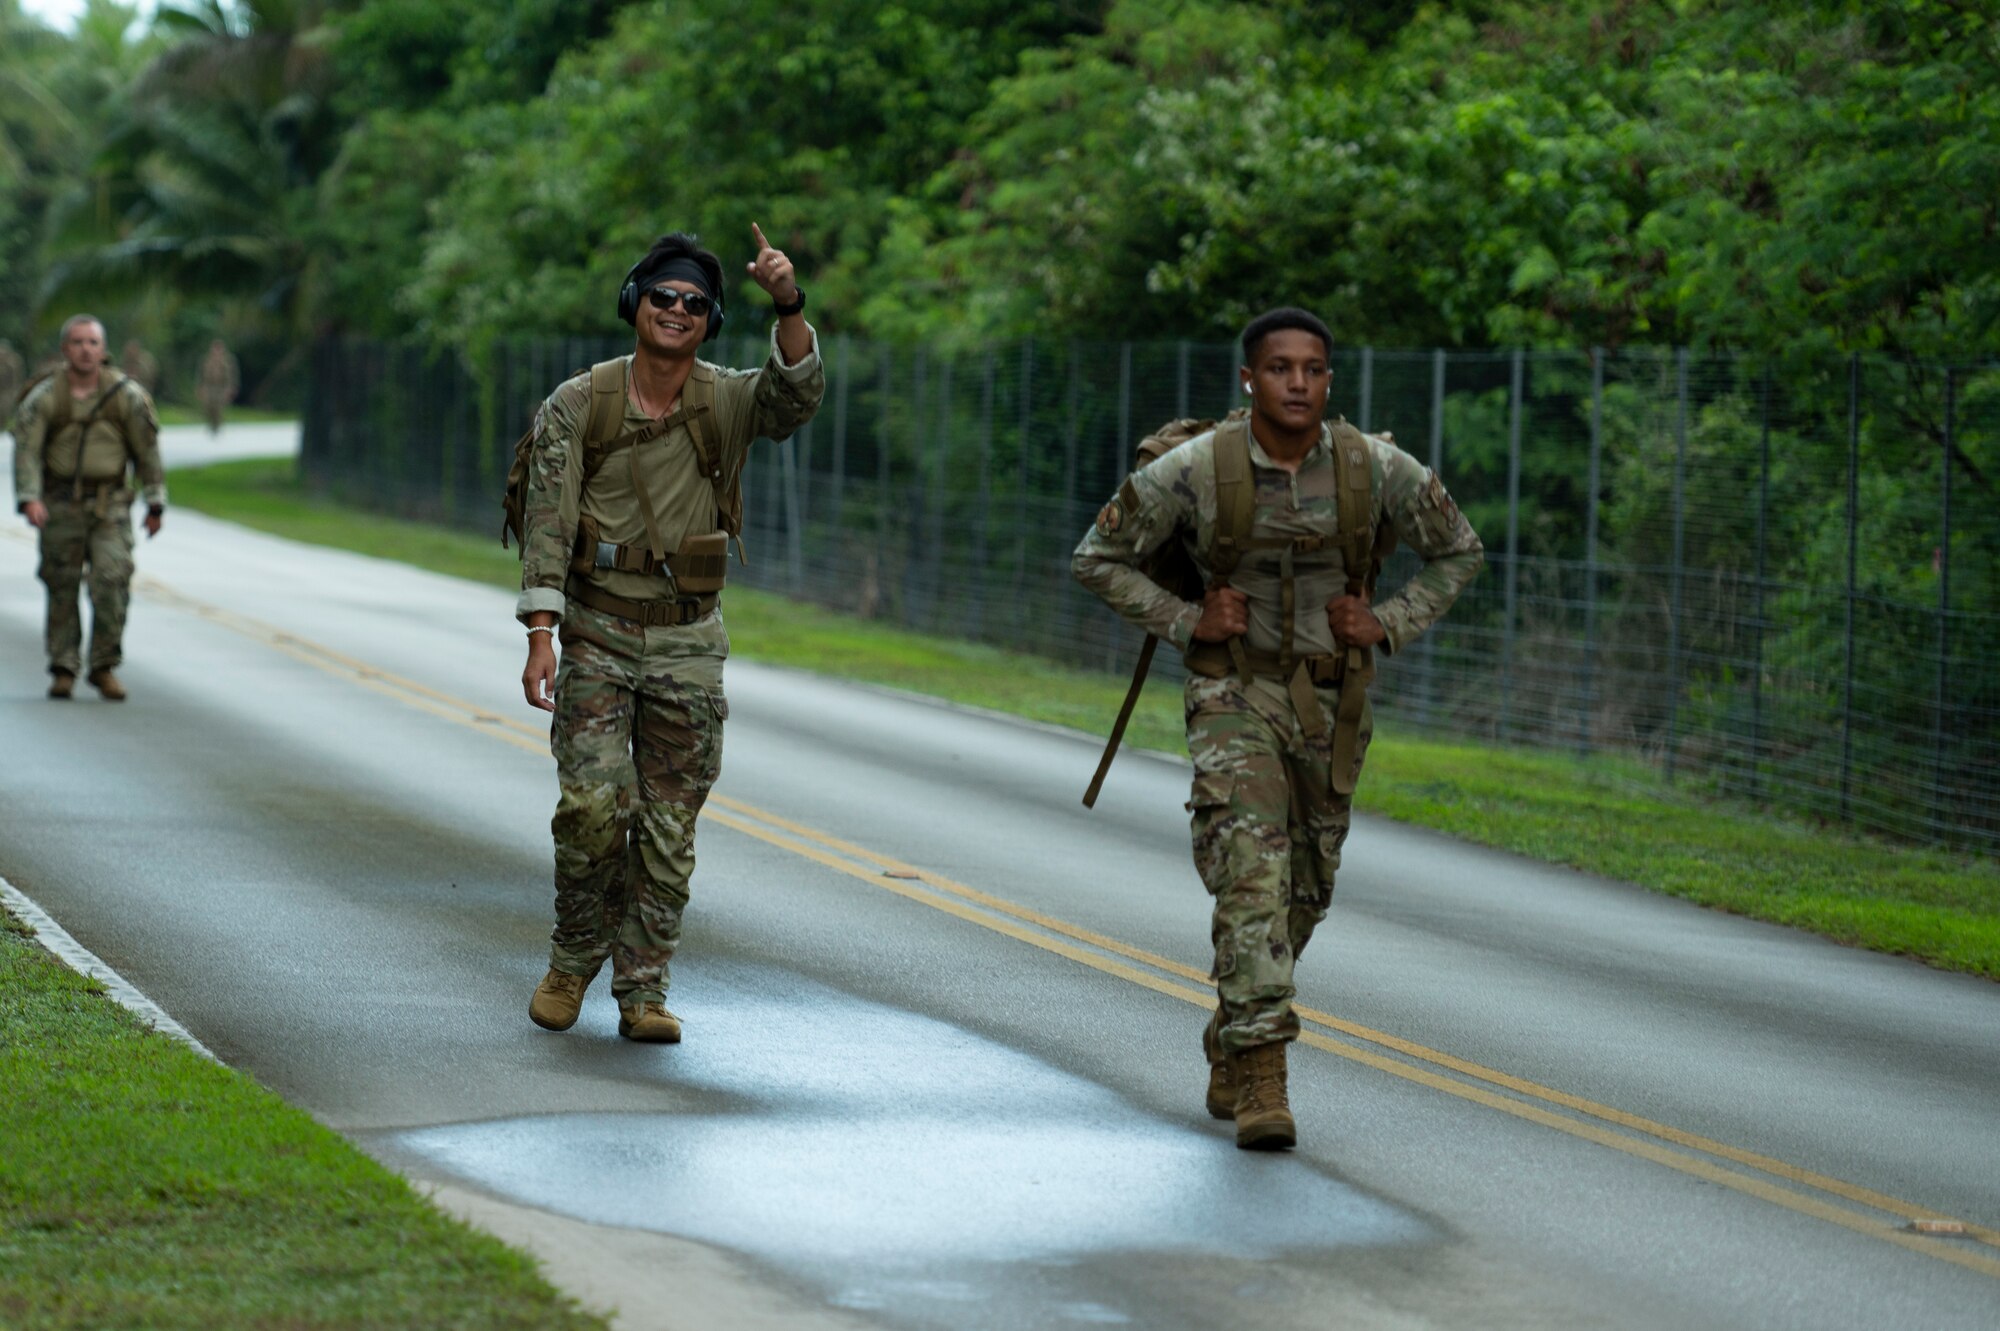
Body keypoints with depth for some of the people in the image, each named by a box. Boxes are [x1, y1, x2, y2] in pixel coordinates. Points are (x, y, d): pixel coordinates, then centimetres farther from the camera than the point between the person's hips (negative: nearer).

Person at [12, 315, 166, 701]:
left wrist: (155, 504, 4)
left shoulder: (126, 394, -3)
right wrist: (29, 499, -28)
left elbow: (147, 449, 4)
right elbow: (26, 449, -14)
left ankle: (104, 667, -1)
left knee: (112, 581, -12)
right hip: (60, 505, 0)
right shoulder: (44, 398, -5)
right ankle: (63, 670, 13)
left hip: (110, 506, 0)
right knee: (62, 588, 3)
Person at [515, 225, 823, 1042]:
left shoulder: (727, 402, 1)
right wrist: (541, 641, -16)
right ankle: (573, 960, 9)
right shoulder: (578, 407, -4)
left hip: (689, 644, 2)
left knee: (668, 830, 2)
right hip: (597, 636, -2)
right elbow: (548, 527, -8)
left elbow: (797, 395, -21)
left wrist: (789, 305, -37)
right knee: (593, 805, -14)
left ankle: (642, 991, 10)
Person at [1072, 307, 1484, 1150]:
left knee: (1302, 890, 13)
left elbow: (1458, 553, 7)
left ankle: (1230, 1056, 34)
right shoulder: (1196, 470, -13)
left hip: (1333, 700, 3)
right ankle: (1261, 1080, -23)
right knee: (1251, 868, -19)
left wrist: (1390, 625, -6)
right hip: (1235, 693, -3)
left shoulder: (1375, 469, -8)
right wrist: (1185, 623, -12)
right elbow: (1098, 560, -1)